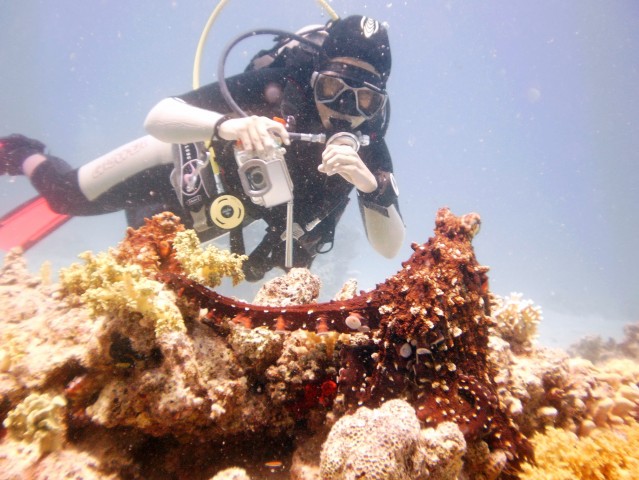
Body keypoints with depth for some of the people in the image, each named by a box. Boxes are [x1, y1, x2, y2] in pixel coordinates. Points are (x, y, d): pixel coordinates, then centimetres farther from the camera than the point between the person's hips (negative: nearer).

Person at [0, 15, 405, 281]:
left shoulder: (368, 144, -27)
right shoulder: (279, 84, -35)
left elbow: (391, 248, -31)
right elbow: (157, 118, -39)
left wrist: (371, 186, -50)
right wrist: (226, 124, -58)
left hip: (224, 208, 3)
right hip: (197, 158, -3)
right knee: (69, 194, 4)